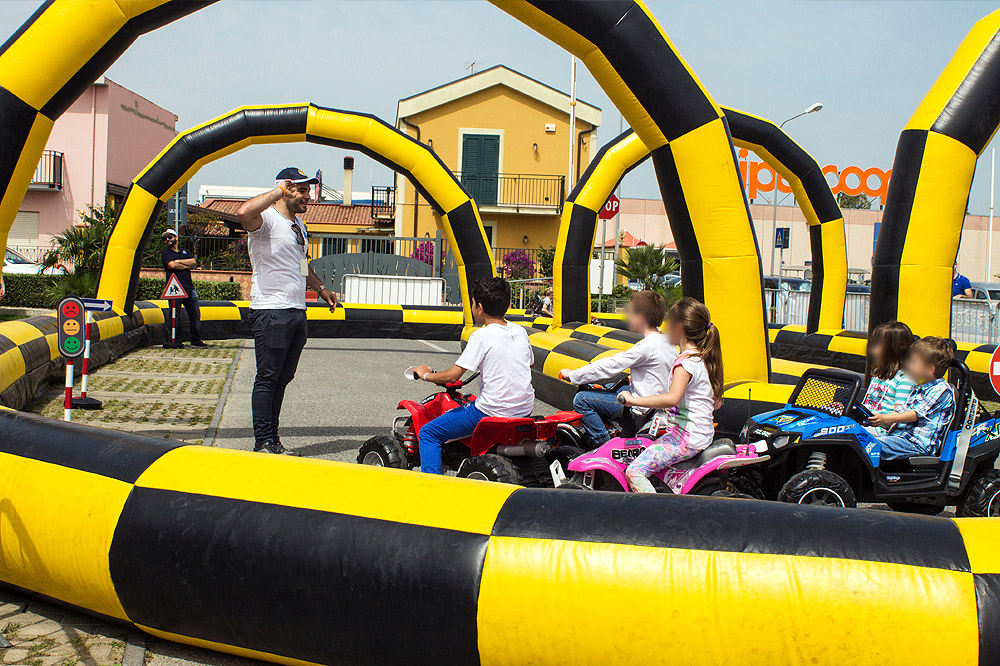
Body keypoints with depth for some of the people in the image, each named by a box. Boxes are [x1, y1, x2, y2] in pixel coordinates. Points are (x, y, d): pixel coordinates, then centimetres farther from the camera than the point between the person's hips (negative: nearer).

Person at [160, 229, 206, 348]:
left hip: (189, 287, 4)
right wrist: (187, 265, 3)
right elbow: (172, 265, -9)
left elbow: (194, 262, 4)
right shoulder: (165, 253, 9)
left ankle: (196, 340, 6)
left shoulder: (185, 252, 23)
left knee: (195, 313, 1)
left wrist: (178, 261, -3)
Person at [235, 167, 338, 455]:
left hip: (296, 311, 9)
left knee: (283, 378, 11)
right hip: (271, 311, -9)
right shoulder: (267, 219, -9)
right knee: (267, 378, -5)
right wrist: (277, 191, -22)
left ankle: (272, 439, 18)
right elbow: (244, 213, -33)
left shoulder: (298, 224, 20)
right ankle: (263, 443, -1)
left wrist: (320, 288, 31)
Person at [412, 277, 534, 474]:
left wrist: (426, 375, 3)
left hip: (492, 412, -8)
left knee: (428, 433, 4)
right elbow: (530, 363, 23)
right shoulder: (520, 331, 6)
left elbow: (452, 375, -15)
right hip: (525, 410, 8)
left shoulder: (482, 336, -13)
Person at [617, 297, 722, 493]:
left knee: (634, 471, -20)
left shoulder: (685, 362, -16)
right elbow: (716, 404, 20)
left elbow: (673, 398, -33)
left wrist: (633, 400, -30)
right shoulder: (704, 358, 13)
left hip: (685, 437, -10)